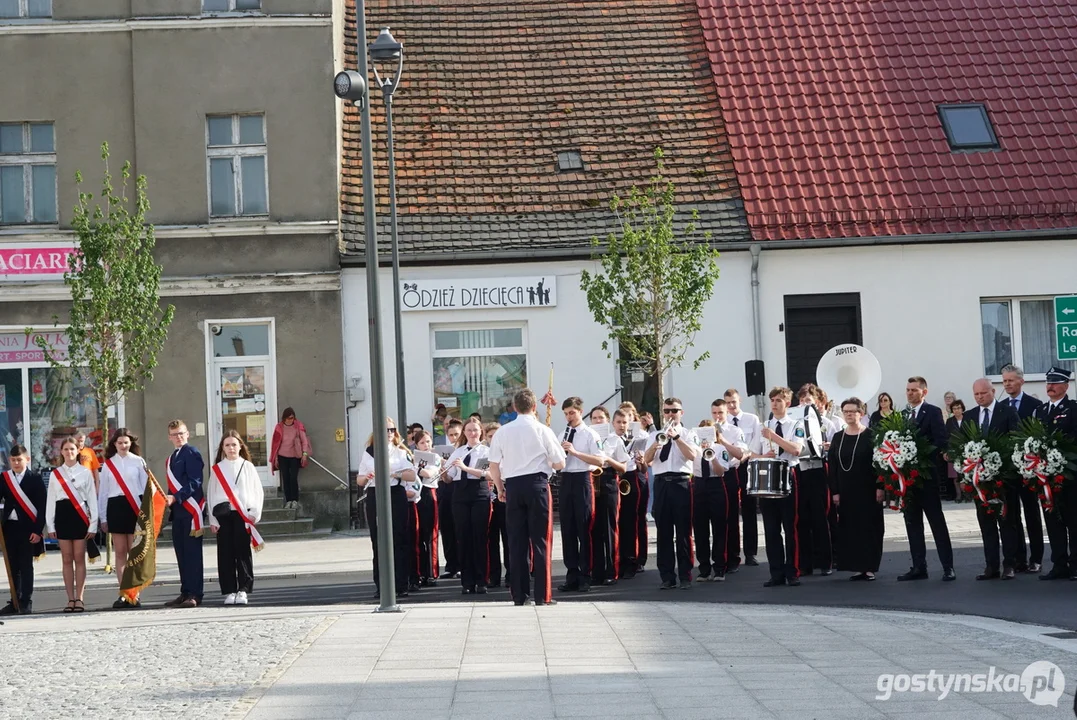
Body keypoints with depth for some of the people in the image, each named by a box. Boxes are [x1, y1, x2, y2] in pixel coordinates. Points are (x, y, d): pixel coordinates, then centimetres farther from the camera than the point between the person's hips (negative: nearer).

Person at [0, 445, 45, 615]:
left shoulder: (35, 478, -2)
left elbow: (42, 506, -4)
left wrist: (38, 530, -9)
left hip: (28, 528, -3)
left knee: (26, 566, -1)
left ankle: (26, 603, 3)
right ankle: (15, 602, 13)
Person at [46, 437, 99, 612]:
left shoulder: (85, 473, 4)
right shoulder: (55, 474, 9)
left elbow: (92, 499, 3)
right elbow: (50, 500, 9)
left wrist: (93, 524, -3)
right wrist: (50, 525, 4)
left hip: (80, 516, -2)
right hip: (62, 515, 2)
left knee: (79, 558, -1)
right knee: (67, 559, 3)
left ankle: (79, 599, 2)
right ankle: (70, 599, 6)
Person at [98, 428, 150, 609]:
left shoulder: (138, 461, 4)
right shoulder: (108, 464, 9)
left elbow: (146, 486, 2)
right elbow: (103, 491, 11)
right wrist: (103, 518, 9)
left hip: (134, 507, -2)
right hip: (115, 507, 2)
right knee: (120, 553, 2)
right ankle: (123, 594, 4)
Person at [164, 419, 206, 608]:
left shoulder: (191, 453, -6)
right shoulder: (172, 458, 20)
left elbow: (195, 483, -14)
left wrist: (176, 498, -21)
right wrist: (169, 500, 10)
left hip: (190, 509, -9)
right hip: (177, 510, 9)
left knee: (192, 552, -8)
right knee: (181, 553, 10)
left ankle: (195, 595, -7)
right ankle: (185, 593, 14)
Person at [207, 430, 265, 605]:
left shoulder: (248, 467, 6)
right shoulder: (217, 469, 9)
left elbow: (257, 491, 5)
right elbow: (211, 494, 9)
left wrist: (254, 514, -3)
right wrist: (212, 519, 3)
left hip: (243, 514, -1)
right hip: (223, 514, 1)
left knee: (242, 552, -3)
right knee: (225, 554, 0)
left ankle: (243, 590, 0)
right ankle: (229, 591, 4)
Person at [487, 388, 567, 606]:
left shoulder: (503, 432, 3)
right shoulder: (542, 430, -3)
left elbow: (493, 466, 4)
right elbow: (559, 463, 1)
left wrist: (500, 489, 17)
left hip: (513, 486, 2)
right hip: (537, 484, -2)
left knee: (516, 540, 7)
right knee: (540, 540, 1)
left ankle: (518, 594, 7)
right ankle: (542, 595, -1)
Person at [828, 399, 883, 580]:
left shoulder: (870, 436, -4)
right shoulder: (838, 438, 8)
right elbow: (832, 466, 6)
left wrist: (880, 487, -14)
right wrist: (834, 491, -1)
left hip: (867, 489, -4)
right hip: (845, 490, 4)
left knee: (869, 526, -1)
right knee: (849, 527, 3)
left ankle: (870, 567, 4)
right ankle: (856, 567, 8)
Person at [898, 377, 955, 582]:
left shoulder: (933, 412, -5)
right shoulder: (903, 415, 14)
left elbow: (941, 442, -12)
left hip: (926, 476, -7)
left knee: (937, 522, -3)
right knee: (912, 523, 8)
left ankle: (948, 567, -1)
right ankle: (918, 567, 13)